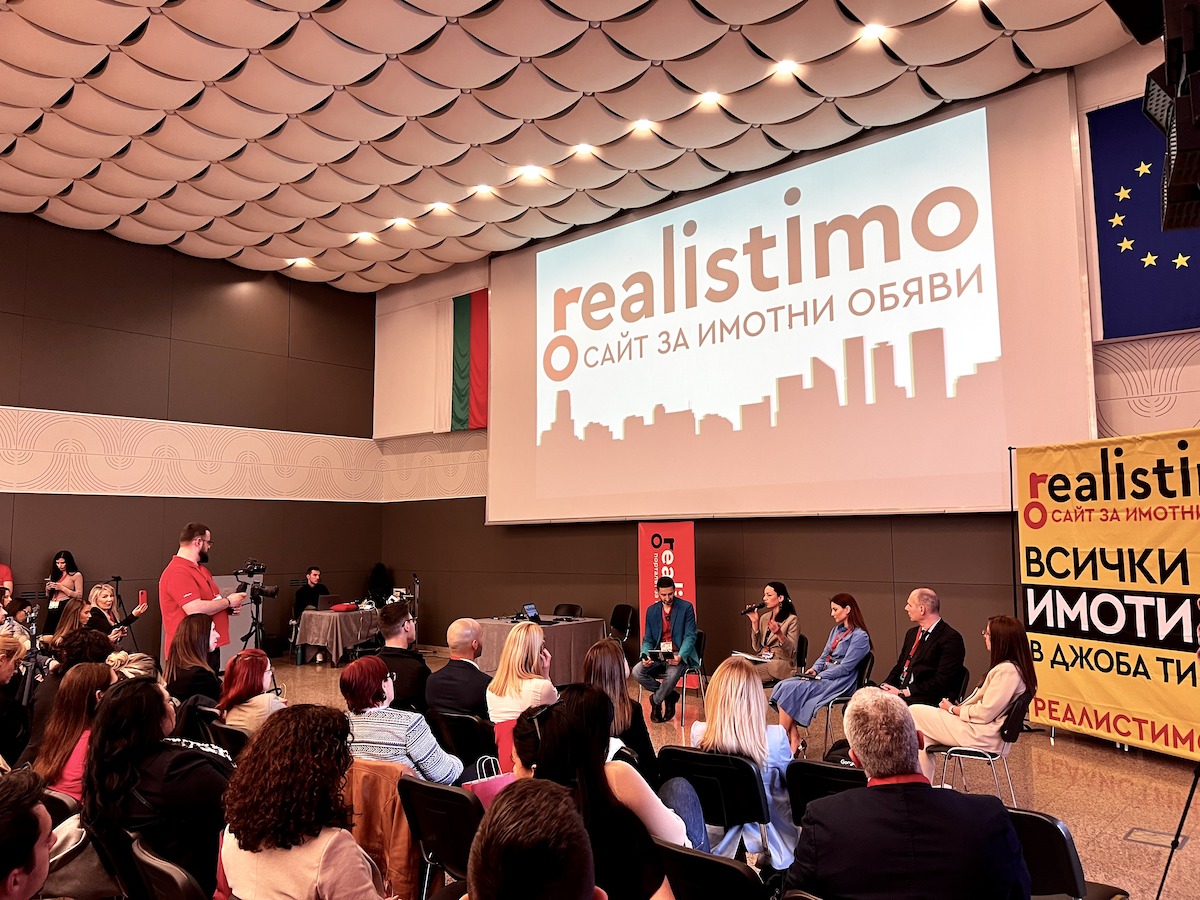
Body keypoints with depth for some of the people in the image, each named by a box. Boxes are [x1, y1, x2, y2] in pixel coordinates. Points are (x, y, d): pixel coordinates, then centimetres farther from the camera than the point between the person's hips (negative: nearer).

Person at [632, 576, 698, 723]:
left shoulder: (686, 607, -2)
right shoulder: (652, 610, 10)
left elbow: (690, 636, -6)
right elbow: (647, 639, 11)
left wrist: (680, 656, -24)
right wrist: (645, 656, -11)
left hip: (679, 655, -4)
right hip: (658, 655, 4)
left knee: (672, 674, -36)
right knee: (637, 672, -22)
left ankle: (656, 701, -4)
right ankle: (670, 696, -3)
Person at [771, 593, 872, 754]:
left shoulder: (860, 636, -9)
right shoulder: (837, 630, 17)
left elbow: (845, 667, -15)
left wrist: (819, 676, -17)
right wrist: (814, 669, -1)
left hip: (840, 683, -9)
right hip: (825, 676, 9)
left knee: (789, 690, -23)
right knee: (782, 686, -15)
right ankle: (795, 739, -18)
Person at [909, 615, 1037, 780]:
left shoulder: (1007, 671, -22)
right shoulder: (1014, 666, 10)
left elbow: (985, 713, -22)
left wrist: (953, 709, -7)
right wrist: (959, 707, 3)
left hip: (981, 736, -10)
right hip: (982, 731, 10)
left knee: (914, 713, -4)